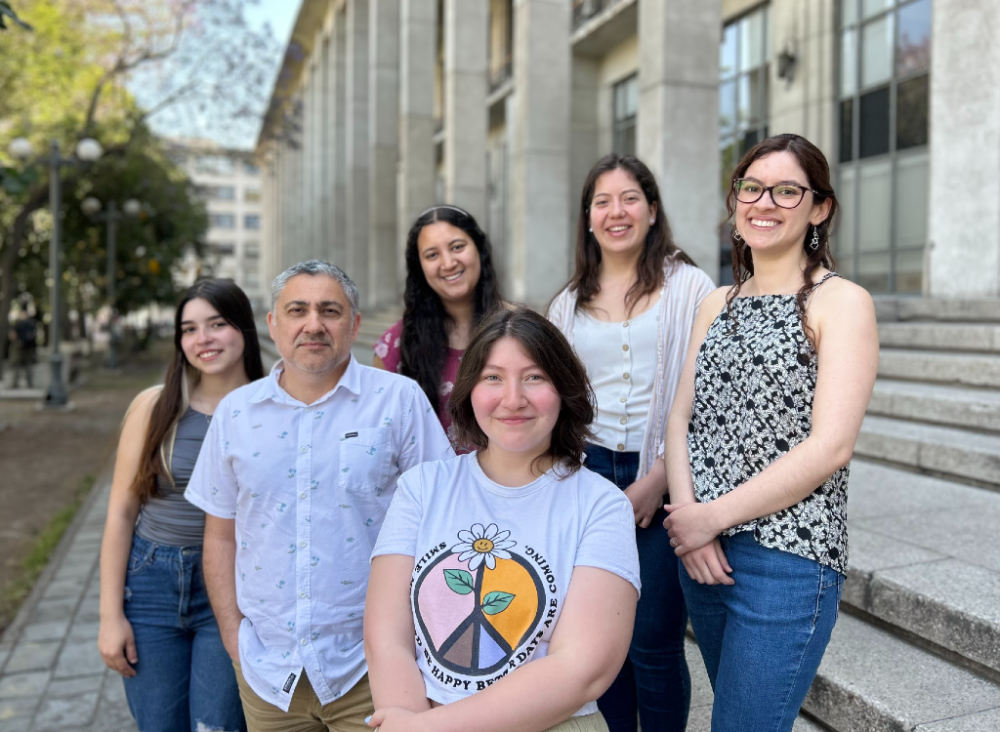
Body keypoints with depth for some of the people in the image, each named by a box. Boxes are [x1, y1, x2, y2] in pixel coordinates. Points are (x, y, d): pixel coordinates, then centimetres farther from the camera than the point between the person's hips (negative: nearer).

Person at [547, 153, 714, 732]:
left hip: (664, 481, -3)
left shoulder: (689, 287, 0)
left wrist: (660, 476, -11)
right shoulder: (570, 303, 12)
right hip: (589, 474, 4)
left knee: (655, 642, 1)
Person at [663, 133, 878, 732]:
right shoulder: (719, 303, 12)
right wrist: (687, 513, -10)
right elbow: (682, 417, 7)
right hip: (702, 549, 6)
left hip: (788, 559, -6)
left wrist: (713, 516, -14)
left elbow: (831, 445, -16)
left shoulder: (842, 302, -7)